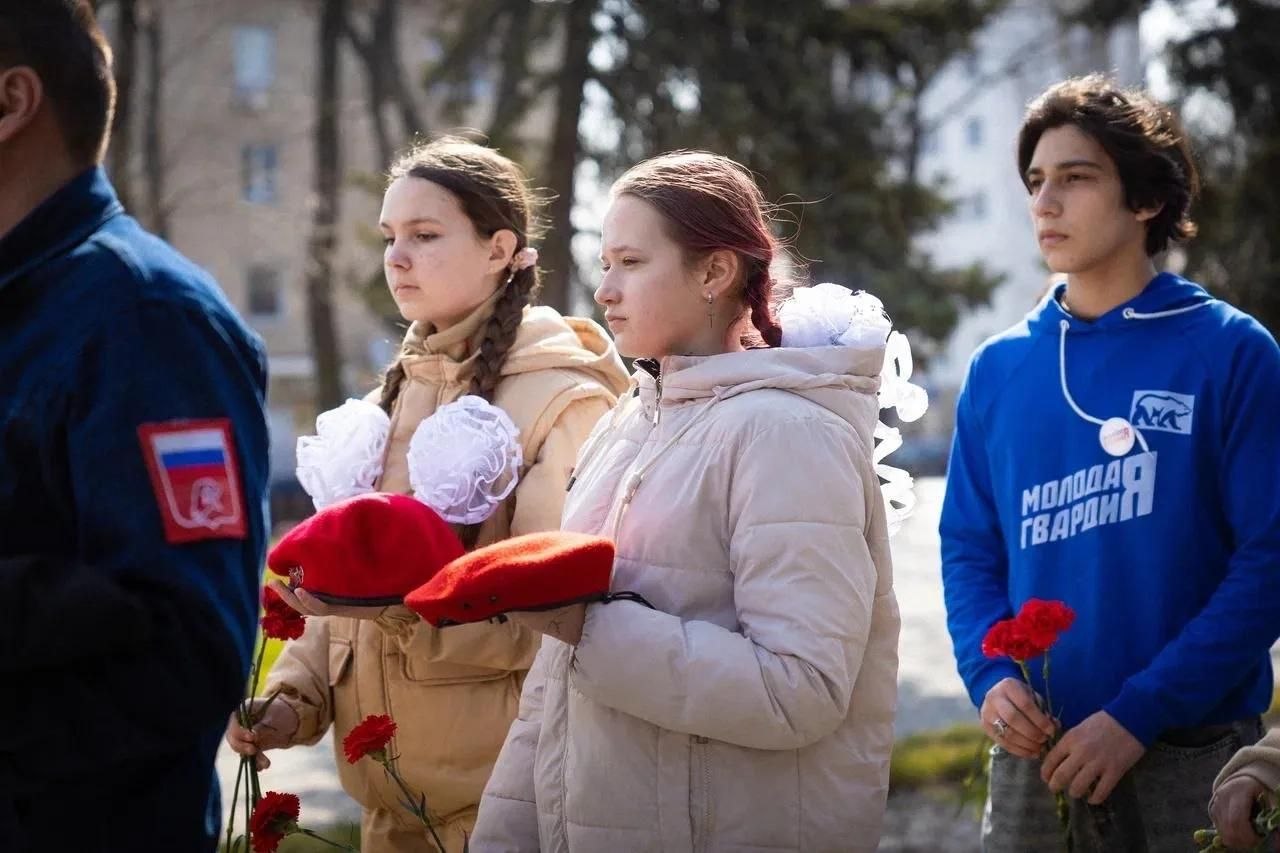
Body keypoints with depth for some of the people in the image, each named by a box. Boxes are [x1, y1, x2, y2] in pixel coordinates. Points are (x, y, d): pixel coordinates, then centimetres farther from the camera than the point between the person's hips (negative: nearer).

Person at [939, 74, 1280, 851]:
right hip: (1034, 759, 3)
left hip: (1191, 762, -3)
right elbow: (971, 549, 11)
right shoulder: (998, 369, 8)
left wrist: (1139, 714, -16)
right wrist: (992, 676, -8)